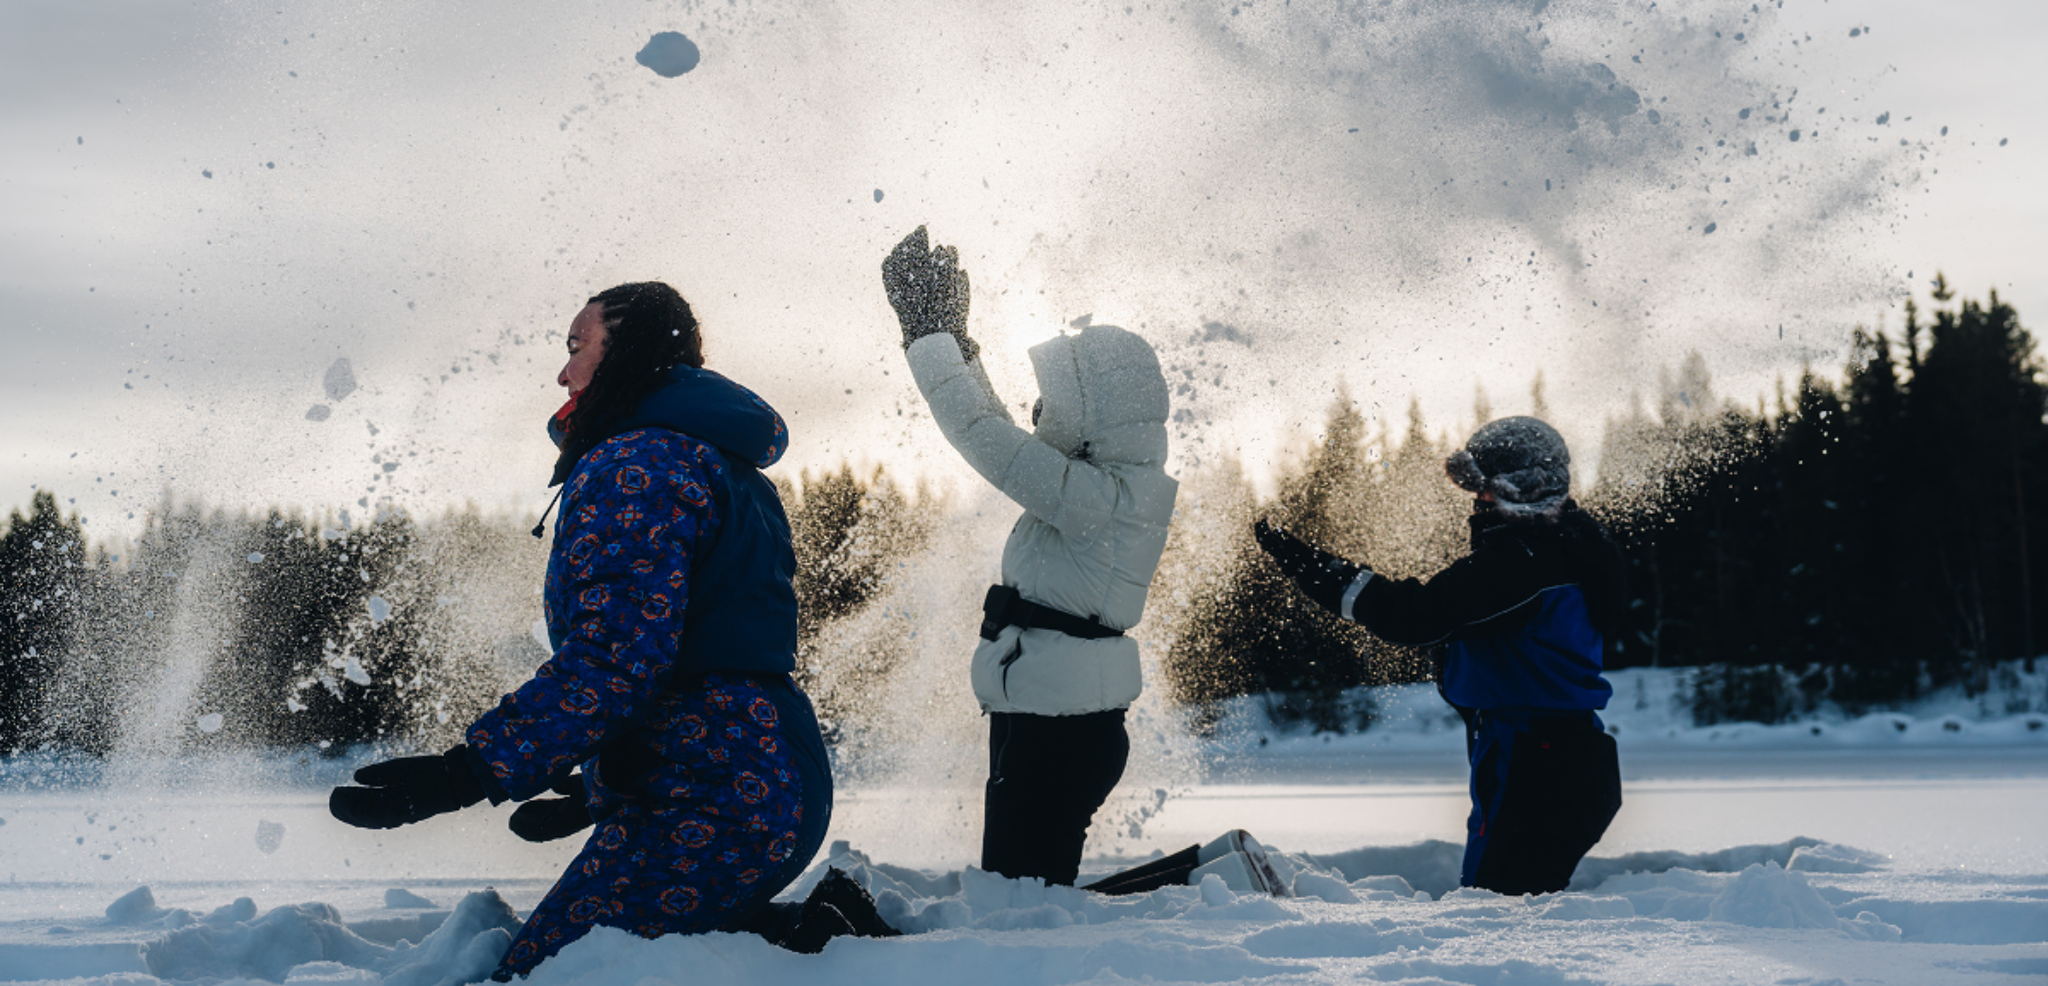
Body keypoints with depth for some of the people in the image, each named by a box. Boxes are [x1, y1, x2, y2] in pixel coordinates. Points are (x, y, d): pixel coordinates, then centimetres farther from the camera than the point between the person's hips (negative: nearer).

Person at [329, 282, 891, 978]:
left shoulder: (635, 461, -10)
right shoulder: (721, 464, 23)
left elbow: (615, 657, -23)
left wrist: (469, 771, -24)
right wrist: (600, 789, 30)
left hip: (711, 807, -10)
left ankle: (815, 942, -12)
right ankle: (823, 930, 5)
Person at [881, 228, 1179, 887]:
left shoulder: (1098, 497, -20)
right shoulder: (1118, 480, 9)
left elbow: (985, 437, -21)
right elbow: (1006, 442, 20)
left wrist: (928, 331, -10)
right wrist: (949, 334, 19)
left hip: (1057, 728, -10)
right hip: (1058, 715, 10)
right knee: (1022, 889, 15)